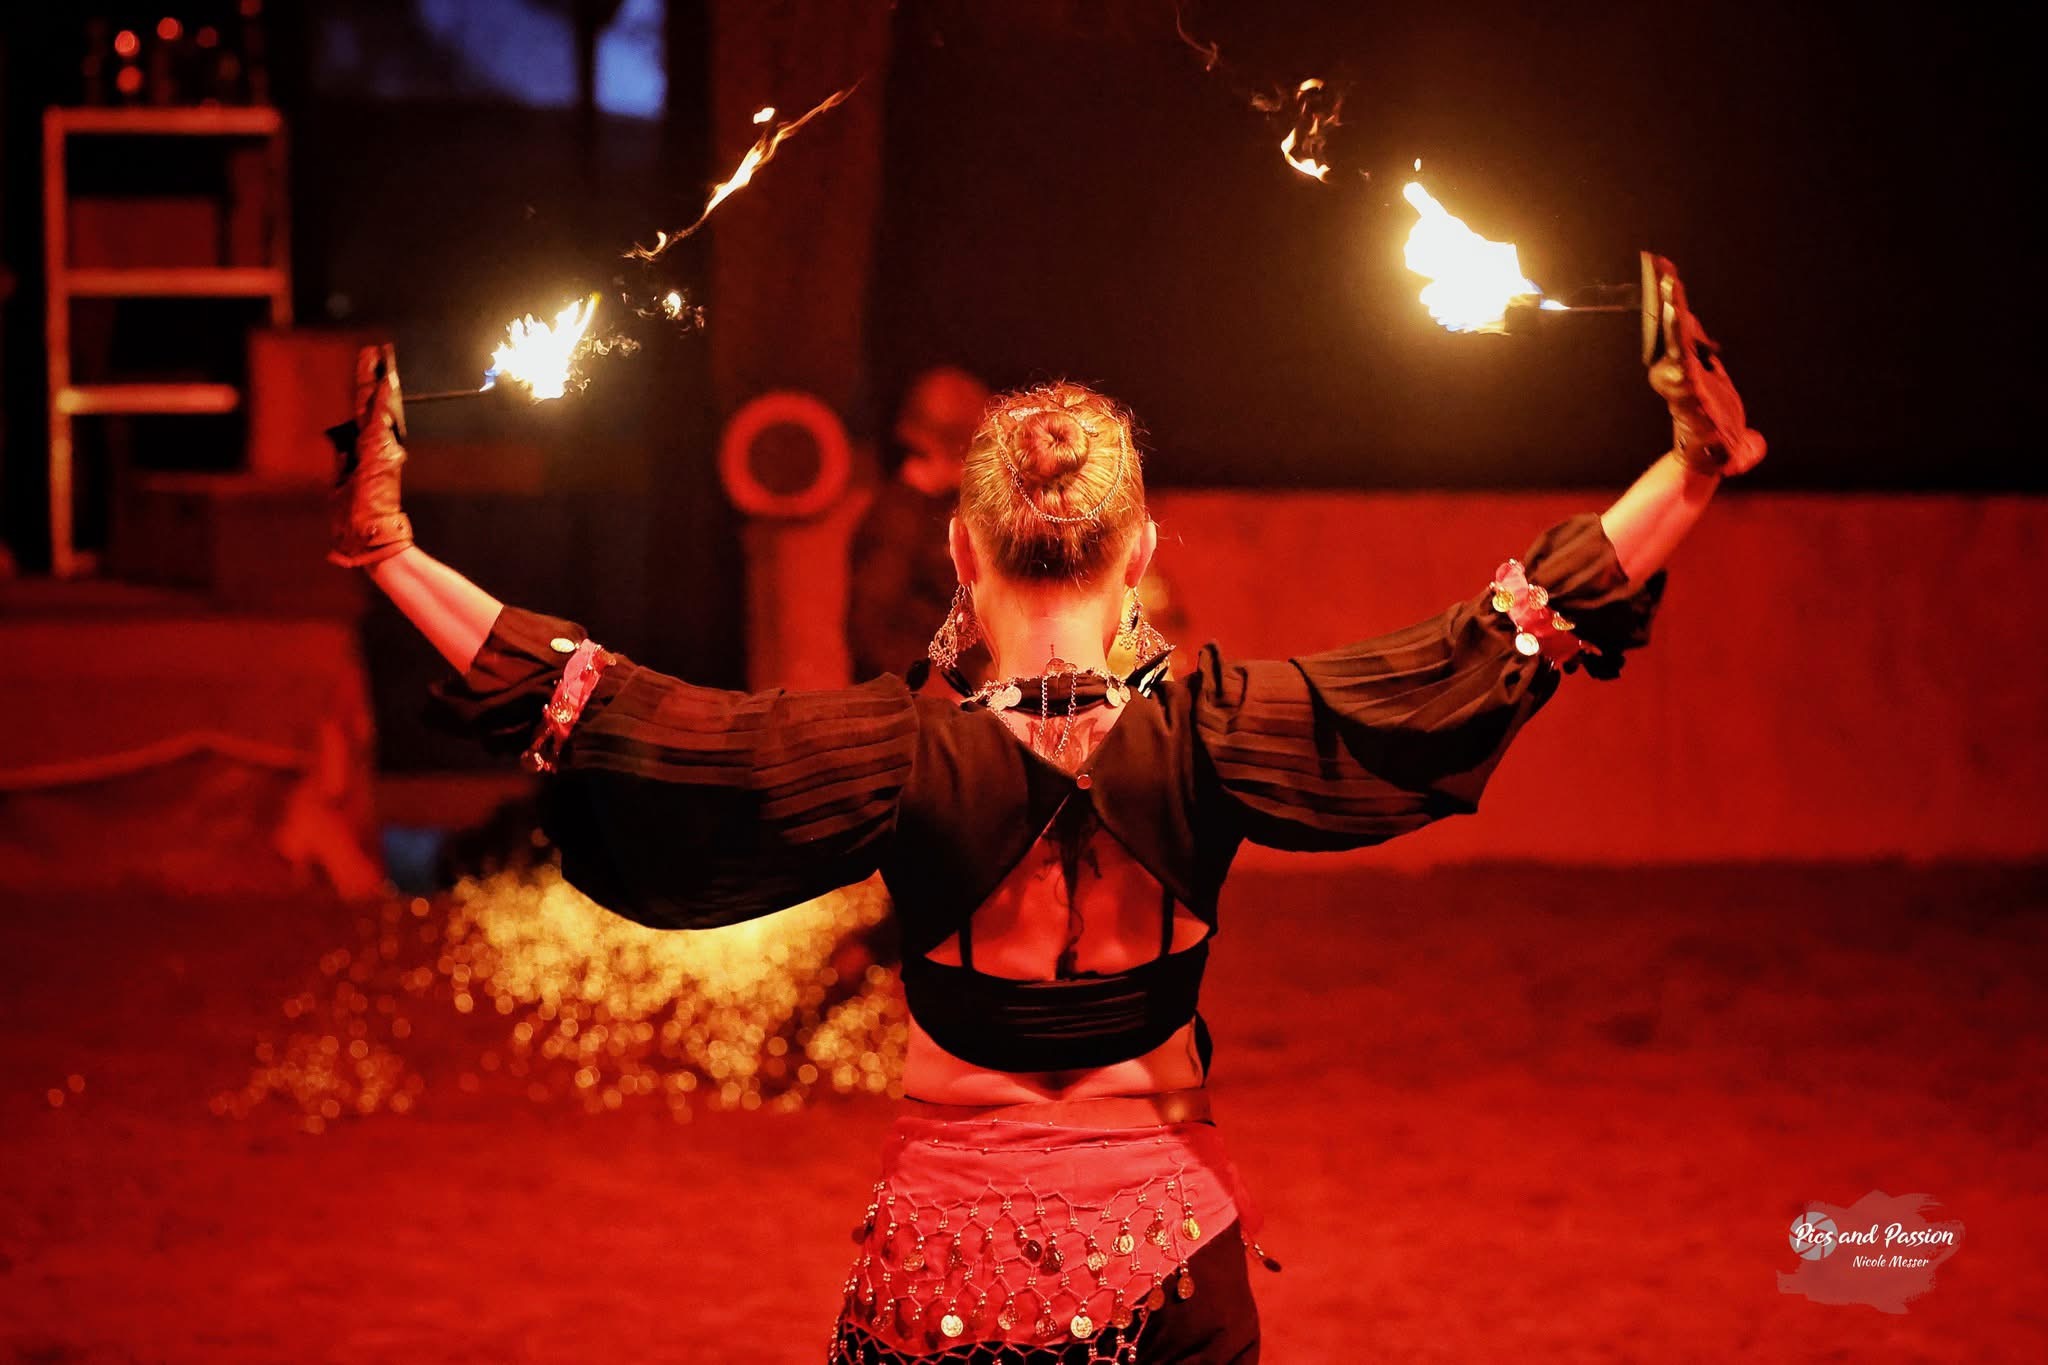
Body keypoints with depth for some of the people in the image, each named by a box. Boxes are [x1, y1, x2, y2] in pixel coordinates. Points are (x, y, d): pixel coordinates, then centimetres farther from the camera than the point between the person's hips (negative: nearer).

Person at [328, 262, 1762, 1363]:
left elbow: (620, 719, -18)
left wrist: (391, 552, -14)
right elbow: (1479, 655, -10)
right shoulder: (1207, 739, -13)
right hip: (1165, 1249, 1)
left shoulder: (913, 760, -16)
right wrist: (1689, 472, -6)